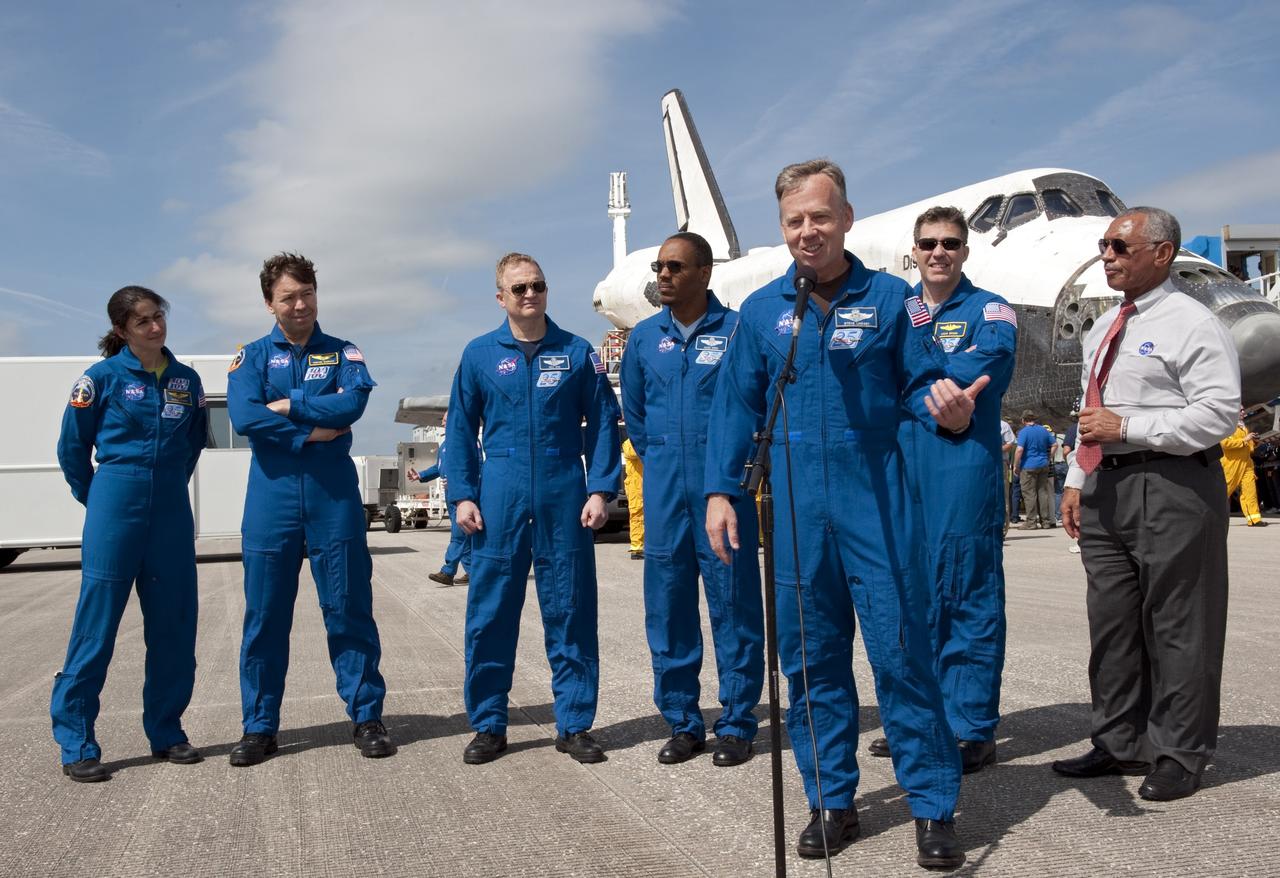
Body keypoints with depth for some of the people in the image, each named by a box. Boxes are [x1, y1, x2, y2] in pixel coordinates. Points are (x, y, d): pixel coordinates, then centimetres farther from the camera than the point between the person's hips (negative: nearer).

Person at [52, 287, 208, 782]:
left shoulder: (186, 380, 7)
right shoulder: (104, 376, -3)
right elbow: (72, 448, 5)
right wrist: (98, 501, 11)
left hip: (171, 509, 4)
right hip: (116, 508, -4)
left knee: (174, 622, 6)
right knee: (97, 621, -3)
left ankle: (166, 732, 19)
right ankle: (75, 743, 6)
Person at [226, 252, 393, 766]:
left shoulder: (342, 353, 9)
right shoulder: (253, 355, 8)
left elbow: (353, 402, -12)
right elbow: (244, 417, -9)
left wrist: (287, 405, -9)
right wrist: (310, 432, -12)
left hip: (334, 493, 0)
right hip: (272, 494, 1)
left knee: (349, 608, 3)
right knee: (265, 614, 5)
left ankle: (366, 717, 13)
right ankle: (259, 726, 17)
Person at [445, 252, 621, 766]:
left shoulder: (577, 353, 5)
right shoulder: (480, 354, 6)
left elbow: (603, 423, 4)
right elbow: (461, 429, 8)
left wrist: (601, 490, -5)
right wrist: (462, 495, 0)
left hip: (564, 500, 0)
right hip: (500, 500, 1)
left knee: (570, 613, 5)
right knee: (490, 614, 4)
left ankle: (574, 725, 16)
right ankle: (488, 726, 18)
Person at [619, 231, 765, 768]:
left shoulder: (736, 331, -2)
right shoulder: (644, 337, 10)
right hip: (665, 489, 4)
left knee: (733, 603, 1)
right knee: (667, 604, 6)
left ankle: (736, 725, 12)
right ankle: (683, 723, 18)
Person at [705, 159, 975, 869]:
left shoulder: (889, 298, 4)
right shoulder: (760, 310, 9)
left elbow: (922, 382, 3)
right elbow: (735, 408, 10)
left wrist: (947, 408, -20)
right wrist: (721, 490, 4)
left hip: (876, 503, -2)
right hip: (795, 510, 2)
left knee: (901, 651, -3)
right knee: (810, 658, 8)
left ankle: (933, 807, 11)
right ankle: (831, 802, 22)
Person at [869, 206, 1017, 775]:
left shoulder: (989, 311, 1)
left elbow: (983, 370, -16)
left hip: (964, 472, -5)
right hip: (902, 472, 5)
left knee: (967, 598, -2)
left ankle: (972, 730, 7)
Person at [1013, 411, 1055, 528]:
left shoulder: (1024, 432, -10)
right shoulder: (1044, 430, 9)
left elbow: (1019, 450, -18)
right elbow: (1054, 444, 13)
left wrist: (1015, 466, -11)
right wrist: (1048, 457, 19)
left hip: (1028, 467, -6)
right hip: (1043, 465, 6)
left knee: (1029, 494, -2)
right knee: (1043, 492, 10)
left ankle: (1031, 522, -2)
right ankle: (1046, 521, 13)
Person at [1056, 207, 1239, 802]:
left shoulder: (1191, 324, -7)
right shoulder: (1105, 328, 18)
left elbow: (1219, 411, -16)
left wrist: (1127, 427, -18)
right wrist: (1077, 481, 16)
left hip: (1170, 486, -8)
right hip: (1106, 486, 8)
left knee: (1176, 624, 0)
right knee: (1111, 619, 13)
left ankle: (1179, 755, 12)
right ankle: (1121, 743, 25)